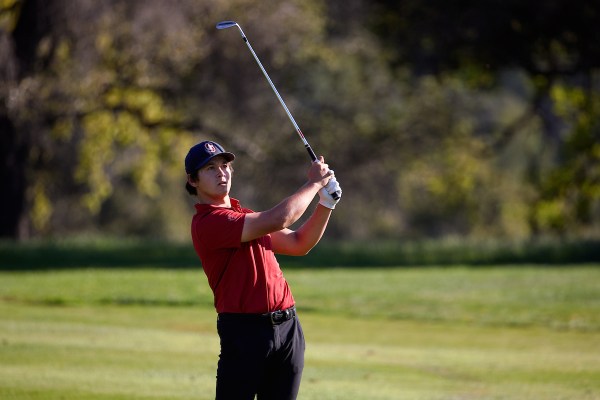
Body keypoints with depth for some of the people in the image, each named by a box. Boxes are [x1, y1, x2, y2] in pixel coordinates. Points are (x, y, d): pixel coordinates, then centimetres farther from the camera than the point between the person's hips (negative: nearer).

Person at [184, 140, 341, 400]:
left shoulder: (243, 215, 18)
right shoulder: (208, 222, -13)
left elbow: (298, 244, 21)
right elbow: (278, 220, -21)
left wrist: (325, 204, 7)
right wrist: (313, 184, -7)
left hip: (288, 328, 8)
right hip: (245, 331, -8)